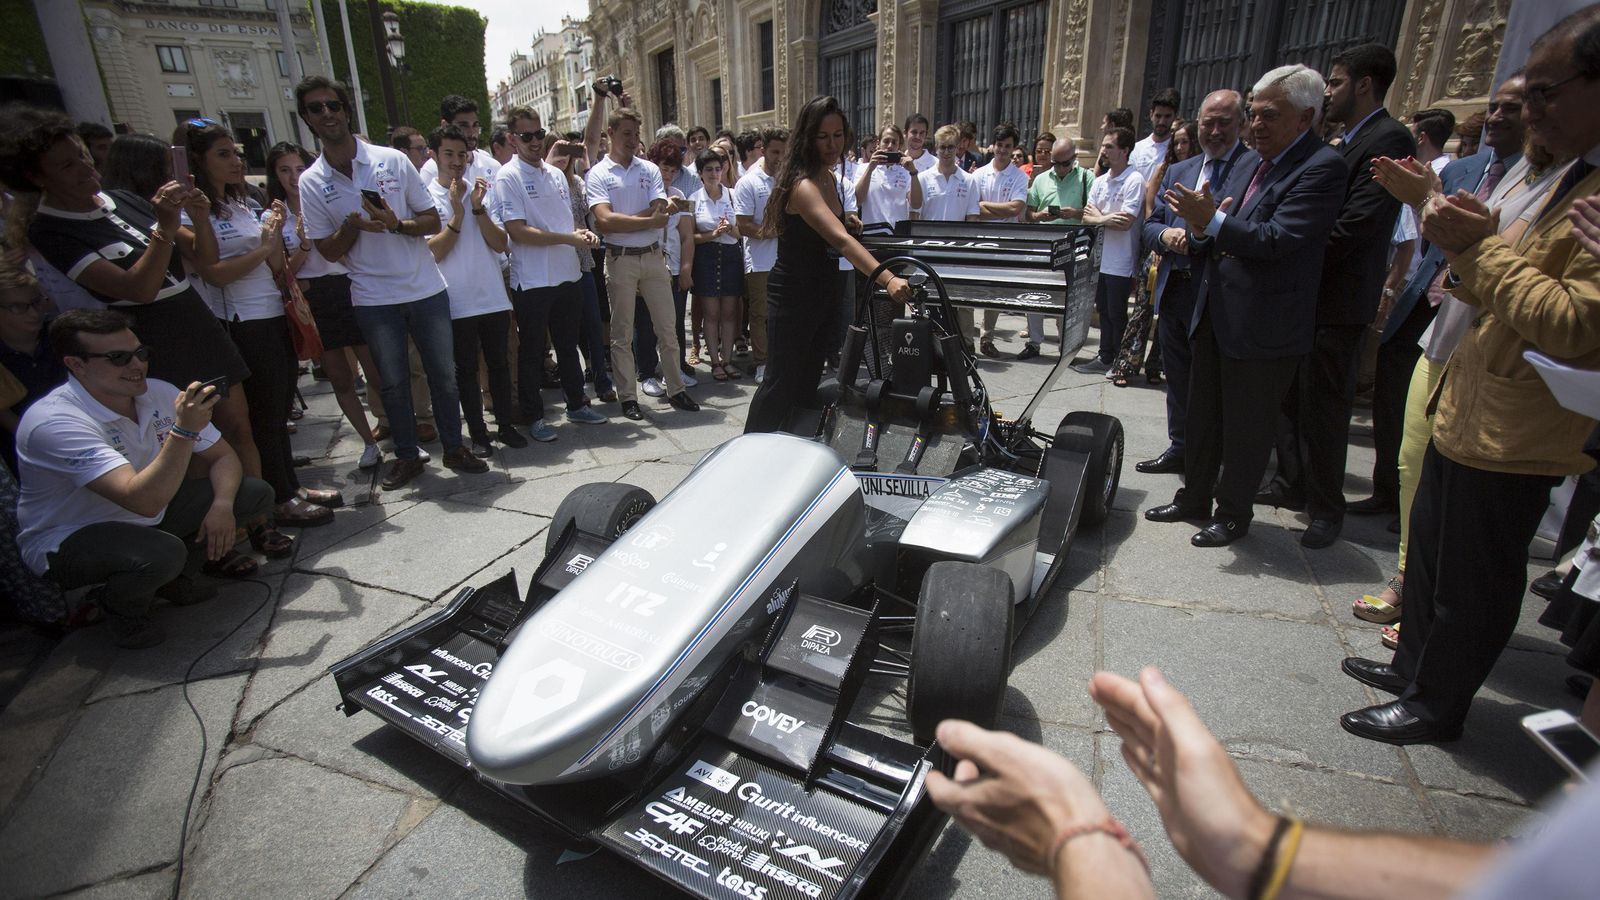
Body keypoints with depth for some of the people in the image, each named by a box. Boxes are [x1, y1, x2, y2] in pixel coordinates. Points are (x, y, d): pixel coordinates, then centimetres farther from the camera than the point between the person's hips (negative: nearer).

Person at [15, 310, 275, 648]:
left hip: (145, 519, 7)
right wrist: (184, 430, -46)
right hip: (67, 540, -6)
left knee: (256, 494, -9)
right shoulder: (54, 422, -29)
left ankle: (171, 577, 7)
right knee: (162, 553, -38)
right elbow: (144, 501, -40)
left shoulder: (158, 393, -10)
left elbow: (223, 457, -3)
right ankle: (121, 606, -2)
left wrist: (222, 504, -23)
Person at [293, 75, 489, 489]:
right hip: (373, 299, 0)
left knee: (443, 373, 5)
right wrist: (351, 227, -15)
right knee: (392, 382, 5)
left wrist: (397, 224, -17)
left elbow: (433, 221, 2)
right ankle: (406, 455, 20)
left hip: (425, 288, 0)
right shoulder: (311, 183, 2)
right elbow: (328, 250, 4)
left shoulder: (392, 160, 0)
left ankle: (454, 447, 20)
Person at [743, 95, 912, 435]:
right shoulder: (802, 184, -23)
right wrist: (887, 279, -47)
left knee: (809, 380, 15)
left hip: (823, 290, 9)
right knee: (781, 381, -2)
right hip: (793, 294, -9)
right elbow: (841, 240, -38)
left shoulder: (830, 178, 7)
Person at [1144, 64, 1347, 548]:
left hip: (1264, 325, -8)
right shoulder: (1249, 162, 11)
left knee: (1247, 429, 6)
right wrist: (1199, 229, -9)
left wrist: (1211, 221, -25)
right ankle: (1194, 497, 32)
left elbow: (1278, 239, -23)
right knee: (1203, 417, 17)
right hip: (1216, 315, 8)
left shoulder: (1322, 167, -13)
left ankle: (1232, 513, 22)